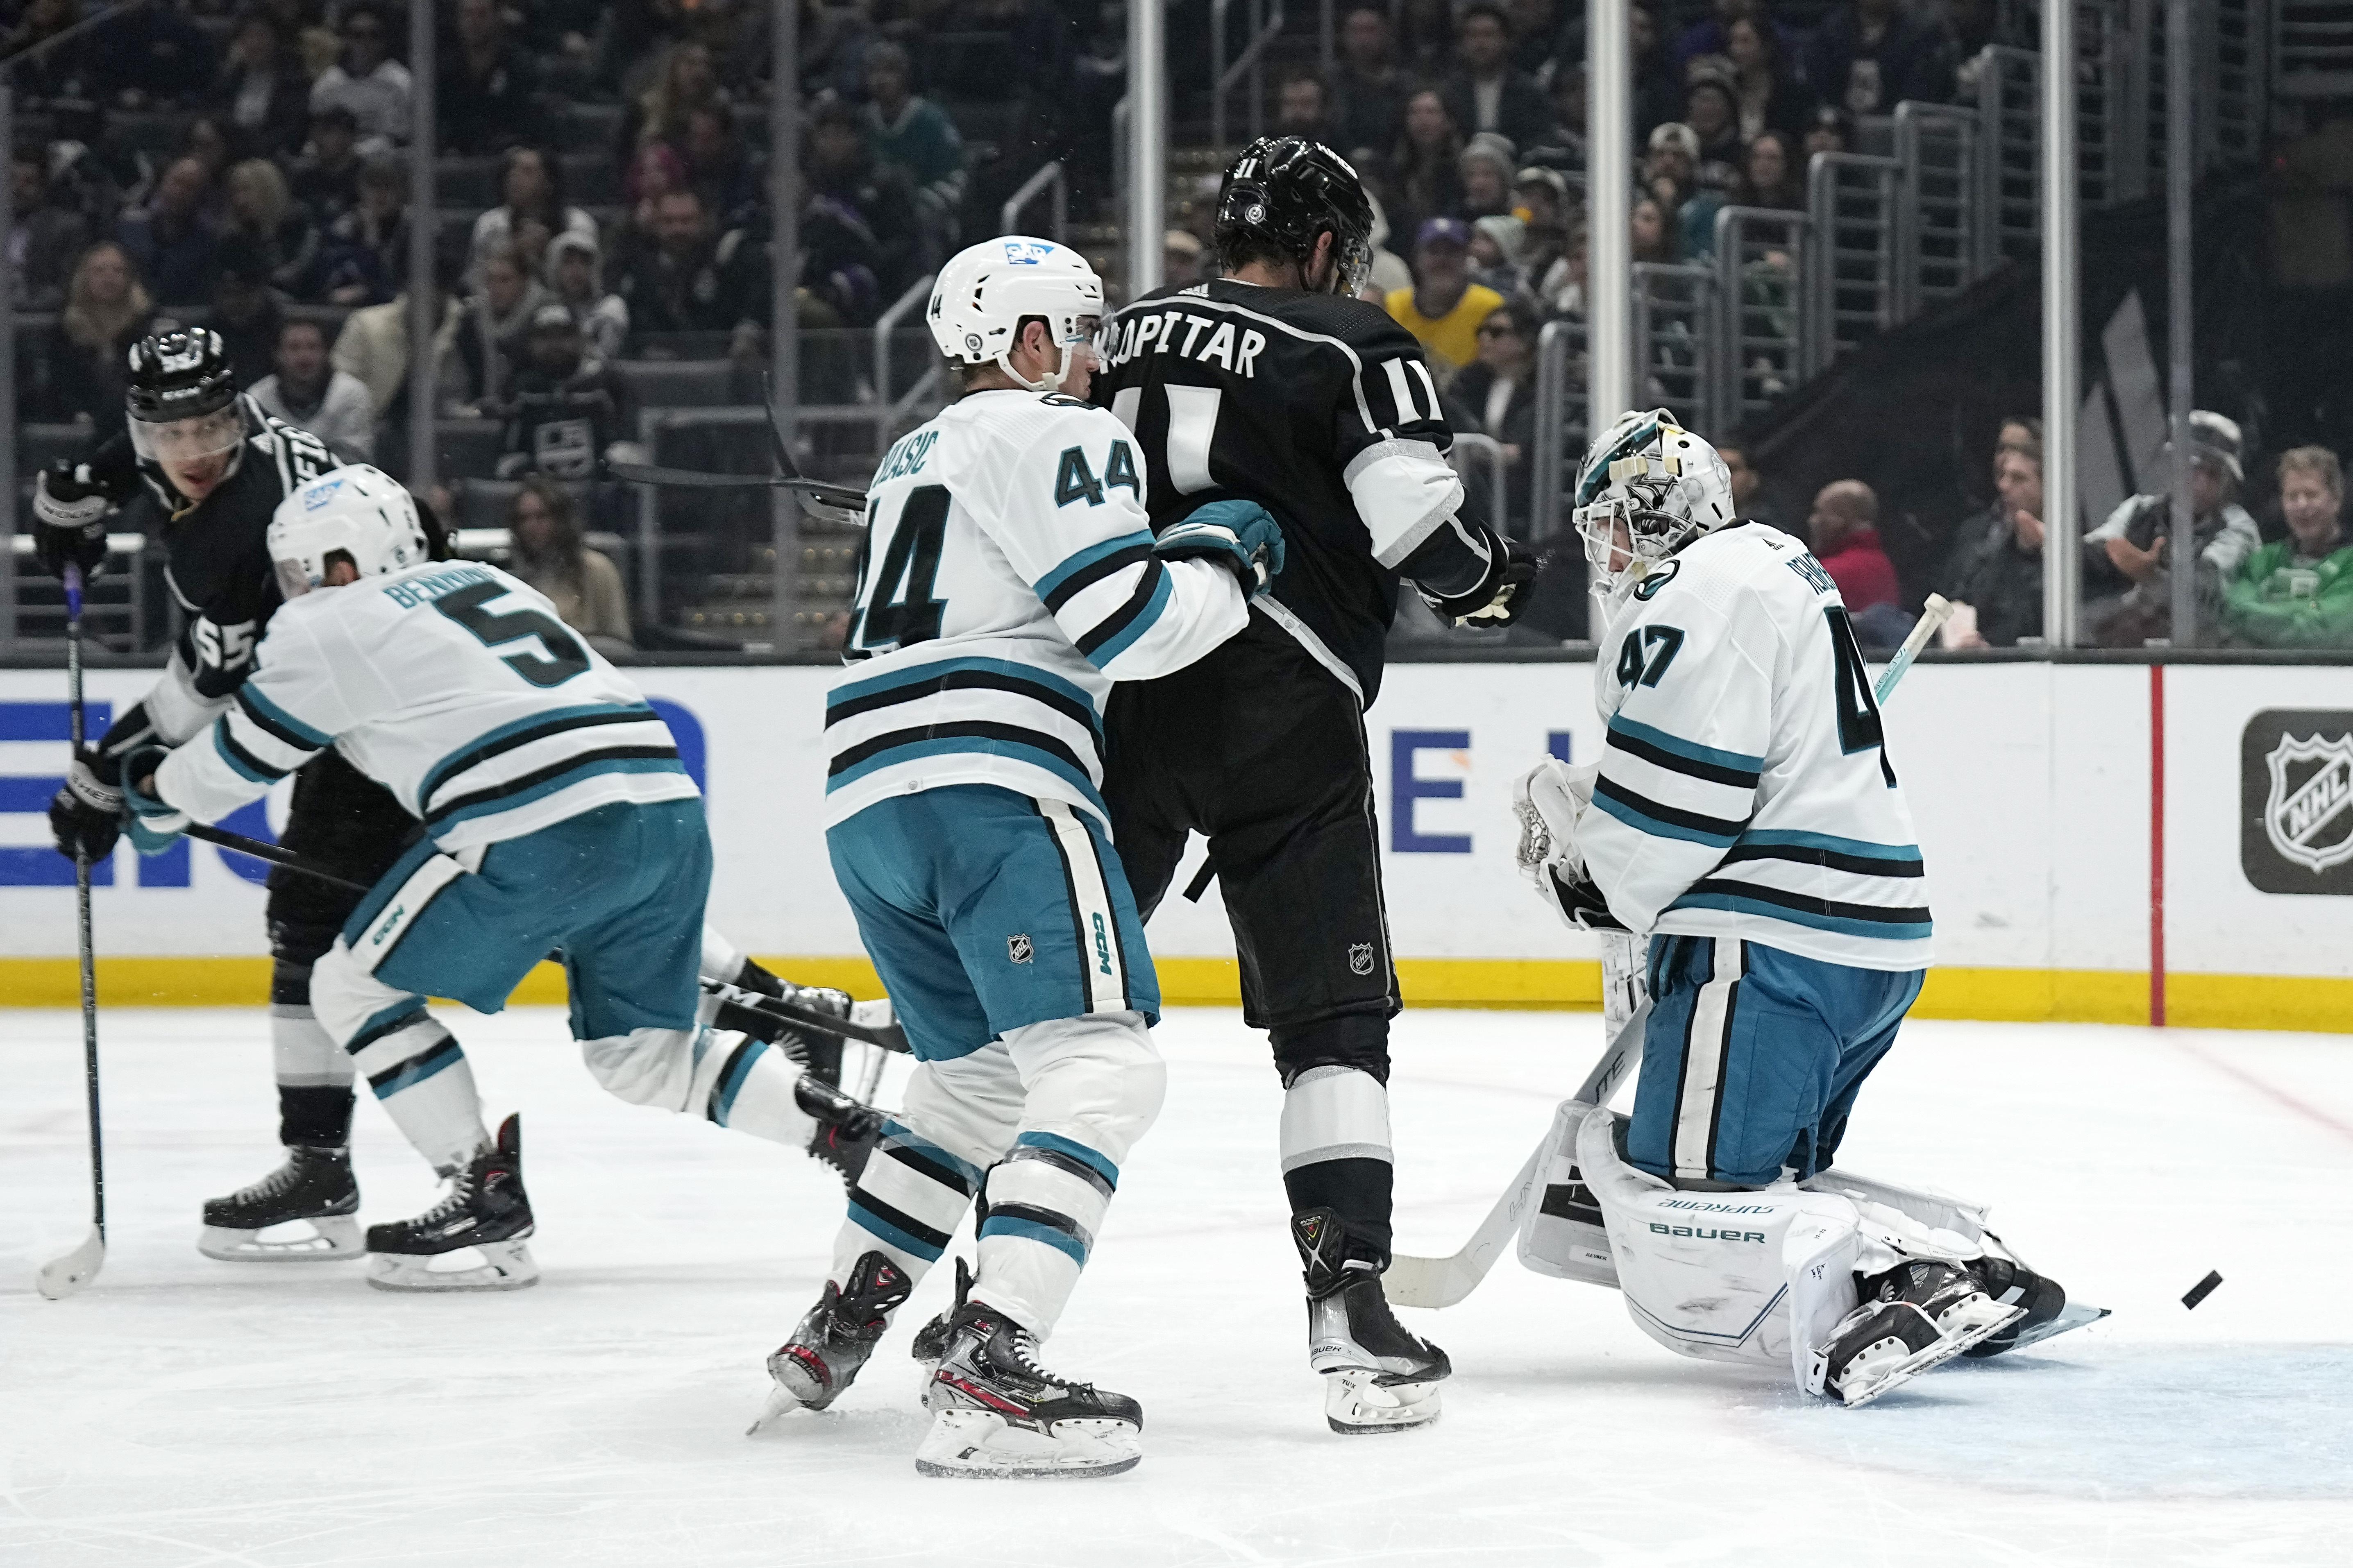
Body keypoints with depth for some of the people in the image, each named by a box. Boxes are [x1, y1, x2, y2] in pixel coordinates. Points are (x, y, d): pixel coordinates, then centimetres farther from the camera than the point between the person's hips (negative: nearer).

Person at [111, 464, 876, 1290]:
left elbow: (235, 763, 14)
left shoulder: (331, 626, 8)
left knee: (355, 988, 7)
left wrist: (154, 796, 33)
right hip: (668, 807, 8)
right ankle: (849, 1125, 4)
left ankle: (488, 1197, 2)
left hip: (539, 831, -8)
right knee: (647, 1057, 18)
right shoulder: (483, 582, 29)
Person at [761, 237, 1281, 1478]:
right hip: (988, 783, -10)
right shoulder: (1055, 437, 0)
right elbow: (1126, 620, -10)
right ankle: (989, 1379, -32)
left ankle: (831, 1336, 25)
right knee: (1102, 1063, -17)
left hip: (865, 799, 10)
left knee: (976, 1076, 25)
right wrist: (1225, 559, 7)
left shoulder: (914, 460, 29)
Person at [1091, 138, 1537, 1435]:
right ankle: (1348, 1302, -10)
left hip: (1113, 694, 5)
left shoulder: (1125, 340, 15)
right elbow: (1415, 526, -11)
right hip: (1276, 709, -4)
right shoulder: (1359, 352, -1)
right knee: (1330, 1018, 0)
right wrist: (1488, 581, 7)